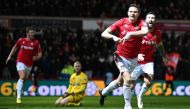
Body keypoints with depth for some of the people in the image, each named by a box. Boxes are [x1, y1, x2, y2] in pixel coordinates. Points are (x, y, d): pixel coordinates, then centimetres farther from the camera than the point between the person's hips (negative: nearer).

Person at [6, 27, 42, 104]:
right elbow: (15, 47, 18)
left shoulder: (36, 42, -4)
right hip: (21, 62, -3)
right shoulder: (21, 40, -2)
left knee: (24, 79, 13)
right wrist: (10, 56, 17)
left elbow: (40, 53, 0)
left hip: (29, 64, 3)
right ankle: (18, 97, -23)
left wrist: (36, 57, -21)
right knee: (22, 77, -22)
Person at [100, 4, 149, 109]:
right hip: (121, 56, -3)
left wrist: (131, 33, -48)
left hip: (133, 59, 3)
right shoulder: (122, 22, -11)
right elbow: (104, 33, -12)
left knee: (119, 81, 18)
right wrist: (114, 37, -31)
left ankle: (103, 92, 46)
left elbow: (145, 31, -37)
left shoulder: (141, 23, -13)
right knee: (127, 79, -22)